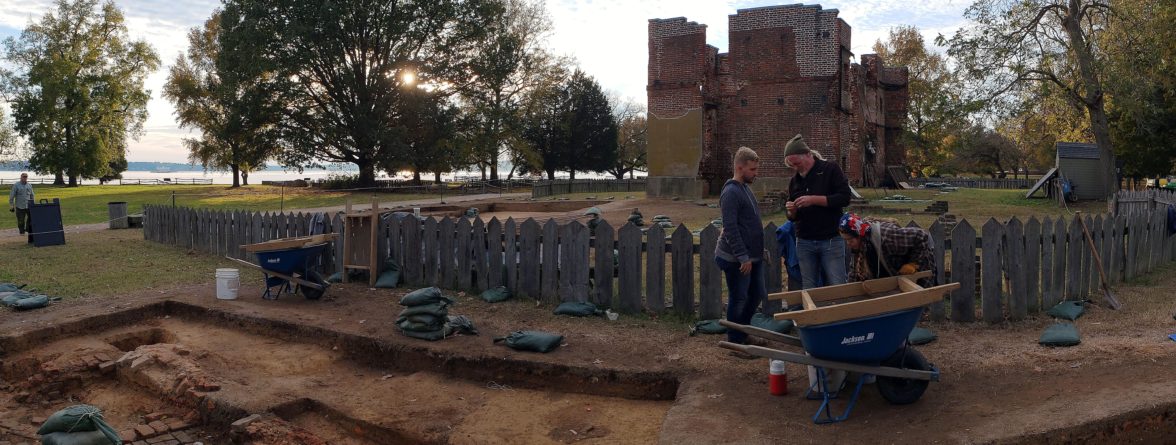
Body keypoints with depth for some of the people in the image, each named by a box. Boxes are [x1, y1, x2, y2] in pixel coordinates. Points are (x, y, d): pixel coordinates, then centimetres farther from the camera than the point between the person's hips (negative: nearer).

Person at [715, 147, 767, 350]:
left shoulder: (745, 188, 13)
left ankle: (744, 332, 32)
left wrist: (761, 250, 22)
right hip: (737, 259, -9)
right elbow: (730, 228, -21)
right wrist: (743, 257, -21)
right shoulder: (731, 192, -17)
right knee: (738, 300, 1)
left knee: (757, 295, 16)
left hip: (753, 256, 9)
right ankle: (735, 342, 14)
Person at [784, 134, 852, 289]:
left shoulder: (830, 170, -3)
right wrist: (791, 211, -6)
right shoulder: (795, 181, 12)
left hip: (831, 241, -4)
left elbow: (845, 197, -13)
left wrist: (814, 199, -20)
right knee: (809, 290, 6)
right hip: (804, 243, 4)